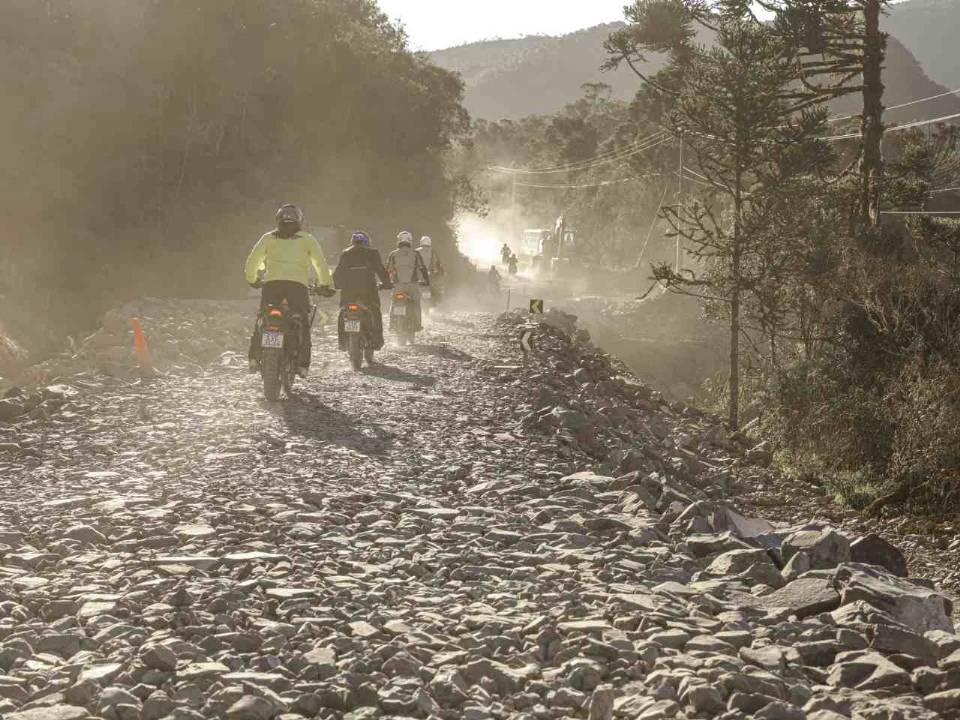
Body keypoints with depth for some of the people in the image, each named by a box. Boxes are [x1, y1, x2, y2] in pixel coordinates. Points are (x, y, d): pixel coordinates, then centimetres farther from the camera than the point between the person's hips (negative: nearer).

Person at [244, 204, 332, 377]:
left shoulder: (268, 238, 17)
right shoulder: (307, 239, 14)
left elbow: (252, 260, 15)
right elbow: (321, 262, 9)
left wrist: (252, 279, 31)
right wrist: (324, 284, 21)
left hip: (271, 283, 1)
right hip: (298, 285, -1)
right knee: (303, 324, 3)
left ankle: (254, 359, -1)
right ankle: (302, 364, -7)